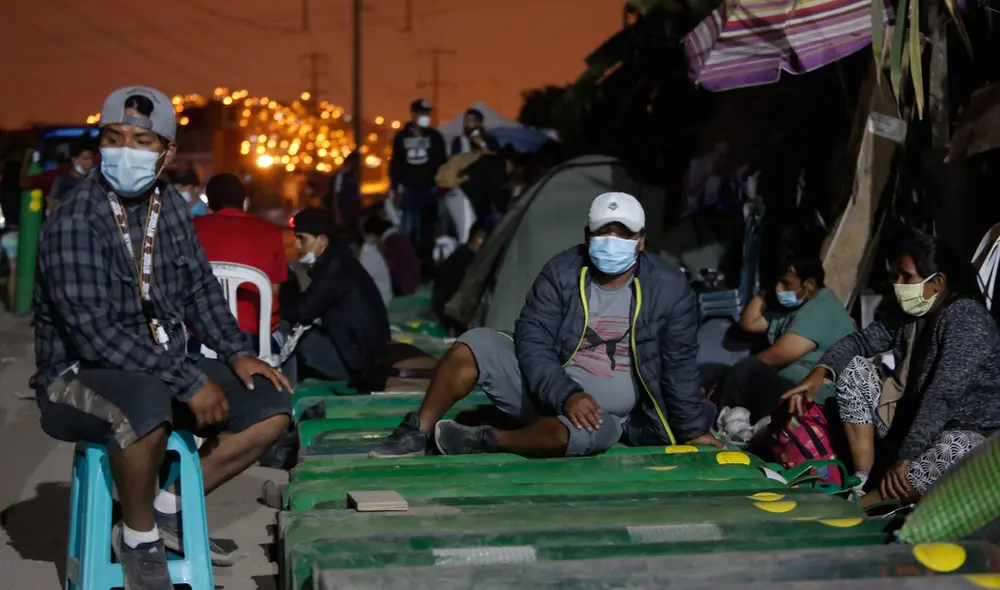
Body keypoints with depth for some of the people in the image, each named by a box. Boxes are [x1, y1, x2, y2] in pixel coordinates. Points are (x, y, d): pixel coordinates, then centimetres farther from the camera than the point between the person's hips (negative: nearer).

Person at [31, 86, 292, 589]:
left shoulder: (170, 207, 3)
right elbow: (94, 332, -26)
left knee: (270, 406, -1)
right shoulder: (75, 220, -20)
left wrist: (236, 353, -3)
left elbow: (200, 289, 13)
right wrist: (188, 382, -27)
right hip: (79, 376, -8)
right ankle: (138, 538, -11)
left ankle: (171, 510, 12)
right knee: (148, 407, -39)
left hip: (161, 368, 8)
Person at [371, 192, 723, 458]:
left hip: (607, 415, -2)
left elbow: (680, 367, -2)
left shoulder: (670, 289, -7)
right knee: (475, 345, -19)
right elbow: (532, 342, -14)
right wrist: (566, 395, -28)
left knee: (591, 432, -39)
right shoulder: (561, 273, -6)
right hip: (544, 389, 2)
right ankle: (417, 432, -13)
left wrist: (693, 430, -3)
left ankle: (488, 441, -28)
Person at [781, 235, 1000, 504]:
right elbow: (861, 340, 6)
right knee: (854, 369, 1)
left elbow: (943, 396, -30)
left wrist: (904, 457, -34)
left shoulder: (966, 318, -22)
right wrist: (819, 372, -16)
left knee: (955, 451, -43)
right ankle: (861, 483, -9)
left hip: (967, 430, -9)